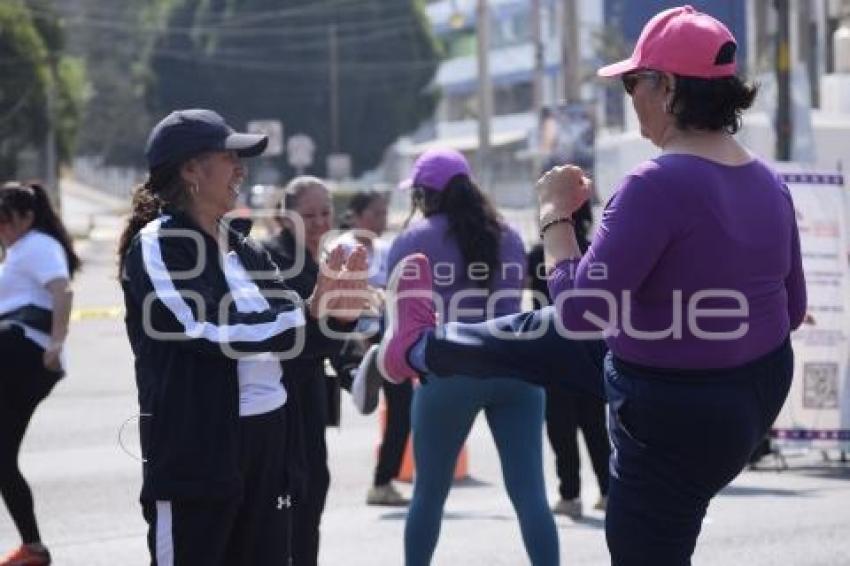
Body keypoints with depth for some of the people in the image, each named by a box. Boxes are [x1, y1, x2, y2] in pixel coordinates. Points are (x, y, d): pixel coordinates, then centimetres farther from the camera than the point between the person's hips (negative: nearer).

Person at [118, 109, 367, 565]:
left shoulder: (243, 248, 13)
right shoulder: (156, 245, -9)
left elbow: (296, 337, 13)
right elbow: (213, 330, -22)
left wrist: (334, 315, -7)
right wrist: (306, 315, -24)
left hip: (265, 439, 8)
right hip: (194, 448, -8)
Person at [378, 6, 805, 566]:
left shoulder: (658, 185, -31)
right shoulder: (768, 183, -4)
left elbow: (581, 312, -27)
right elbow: (795, 307, 10)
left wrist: (557, 215, -13)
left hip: (677, 423, -10)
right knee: (544, 338, 31)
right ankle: (421, 349, 58)